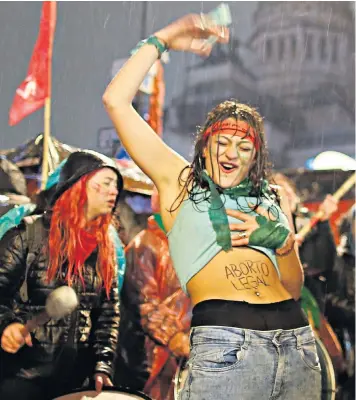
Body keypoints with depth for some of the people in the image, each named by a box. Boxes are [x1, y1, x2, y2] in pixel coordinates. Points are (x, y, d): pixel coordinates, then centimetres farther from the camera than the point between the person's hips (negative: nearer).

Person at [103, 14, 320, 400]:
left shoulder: (270, 199, 21)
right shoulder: (180, 182, 10)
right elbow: (115, 101, 4)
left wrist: (281, 239, 2)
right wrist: (161, 40, 10)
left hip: (297, 343, 5)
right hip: (224, 343, -4)